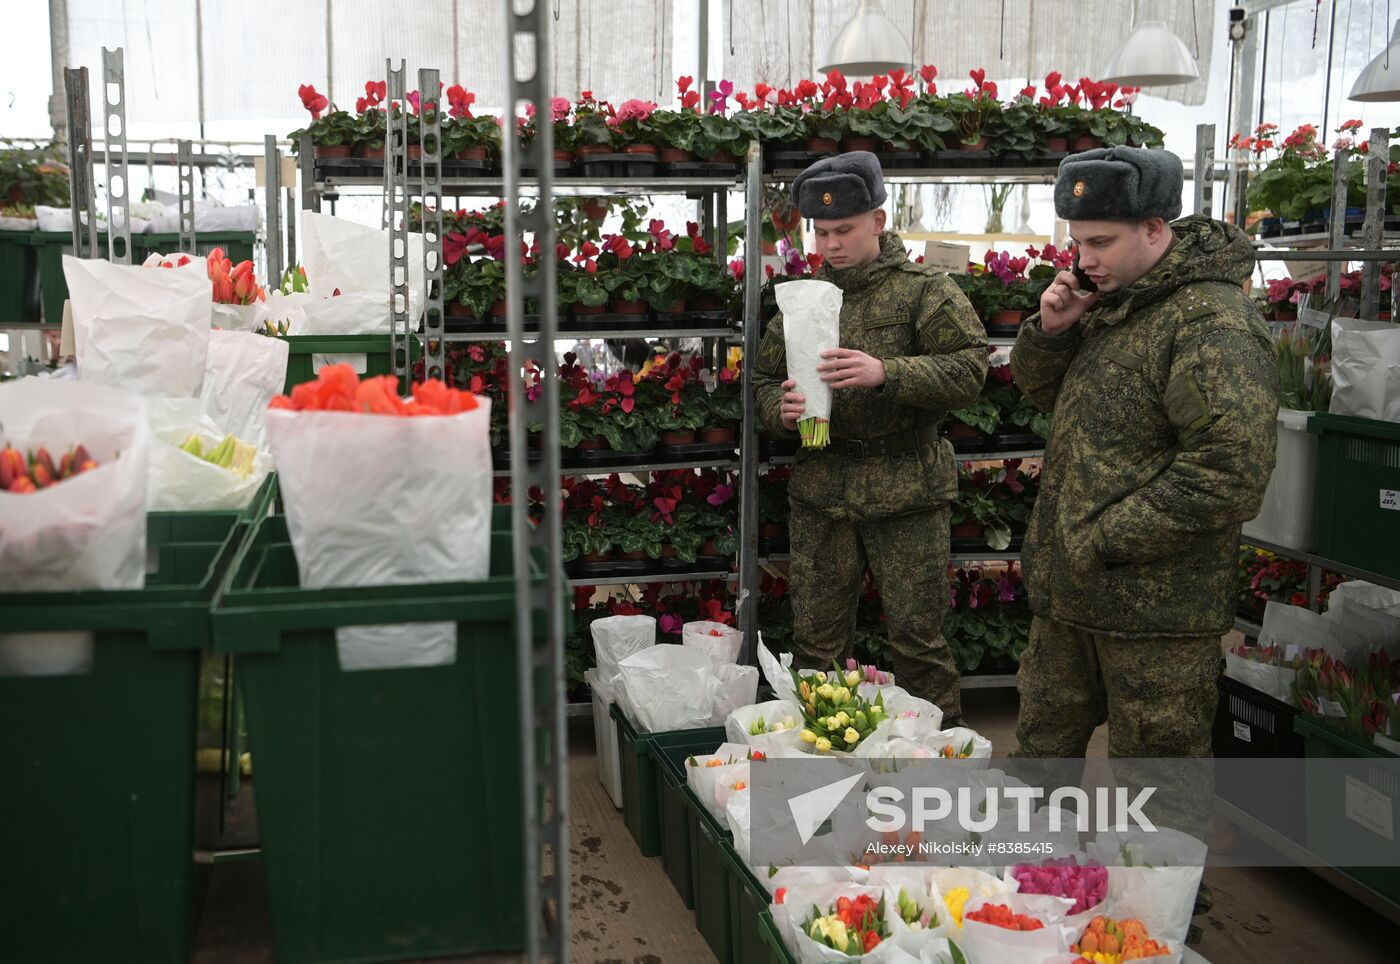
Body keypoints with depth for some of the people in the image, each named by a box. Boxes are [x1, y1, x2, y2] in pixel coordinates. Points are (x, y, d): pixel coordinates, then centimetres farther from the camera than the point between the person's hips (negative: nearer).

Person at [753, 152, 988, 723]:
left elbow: (969, 370, -12)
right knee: (816, 639, 10)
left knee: (918, 638, 3)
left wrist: (887, 373, -27)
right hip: (819, 490, 4)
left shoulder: (925, 291, -2)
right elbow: (763, 381, 16)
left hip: (906, 490, -4)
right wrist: (782, 410, -8)